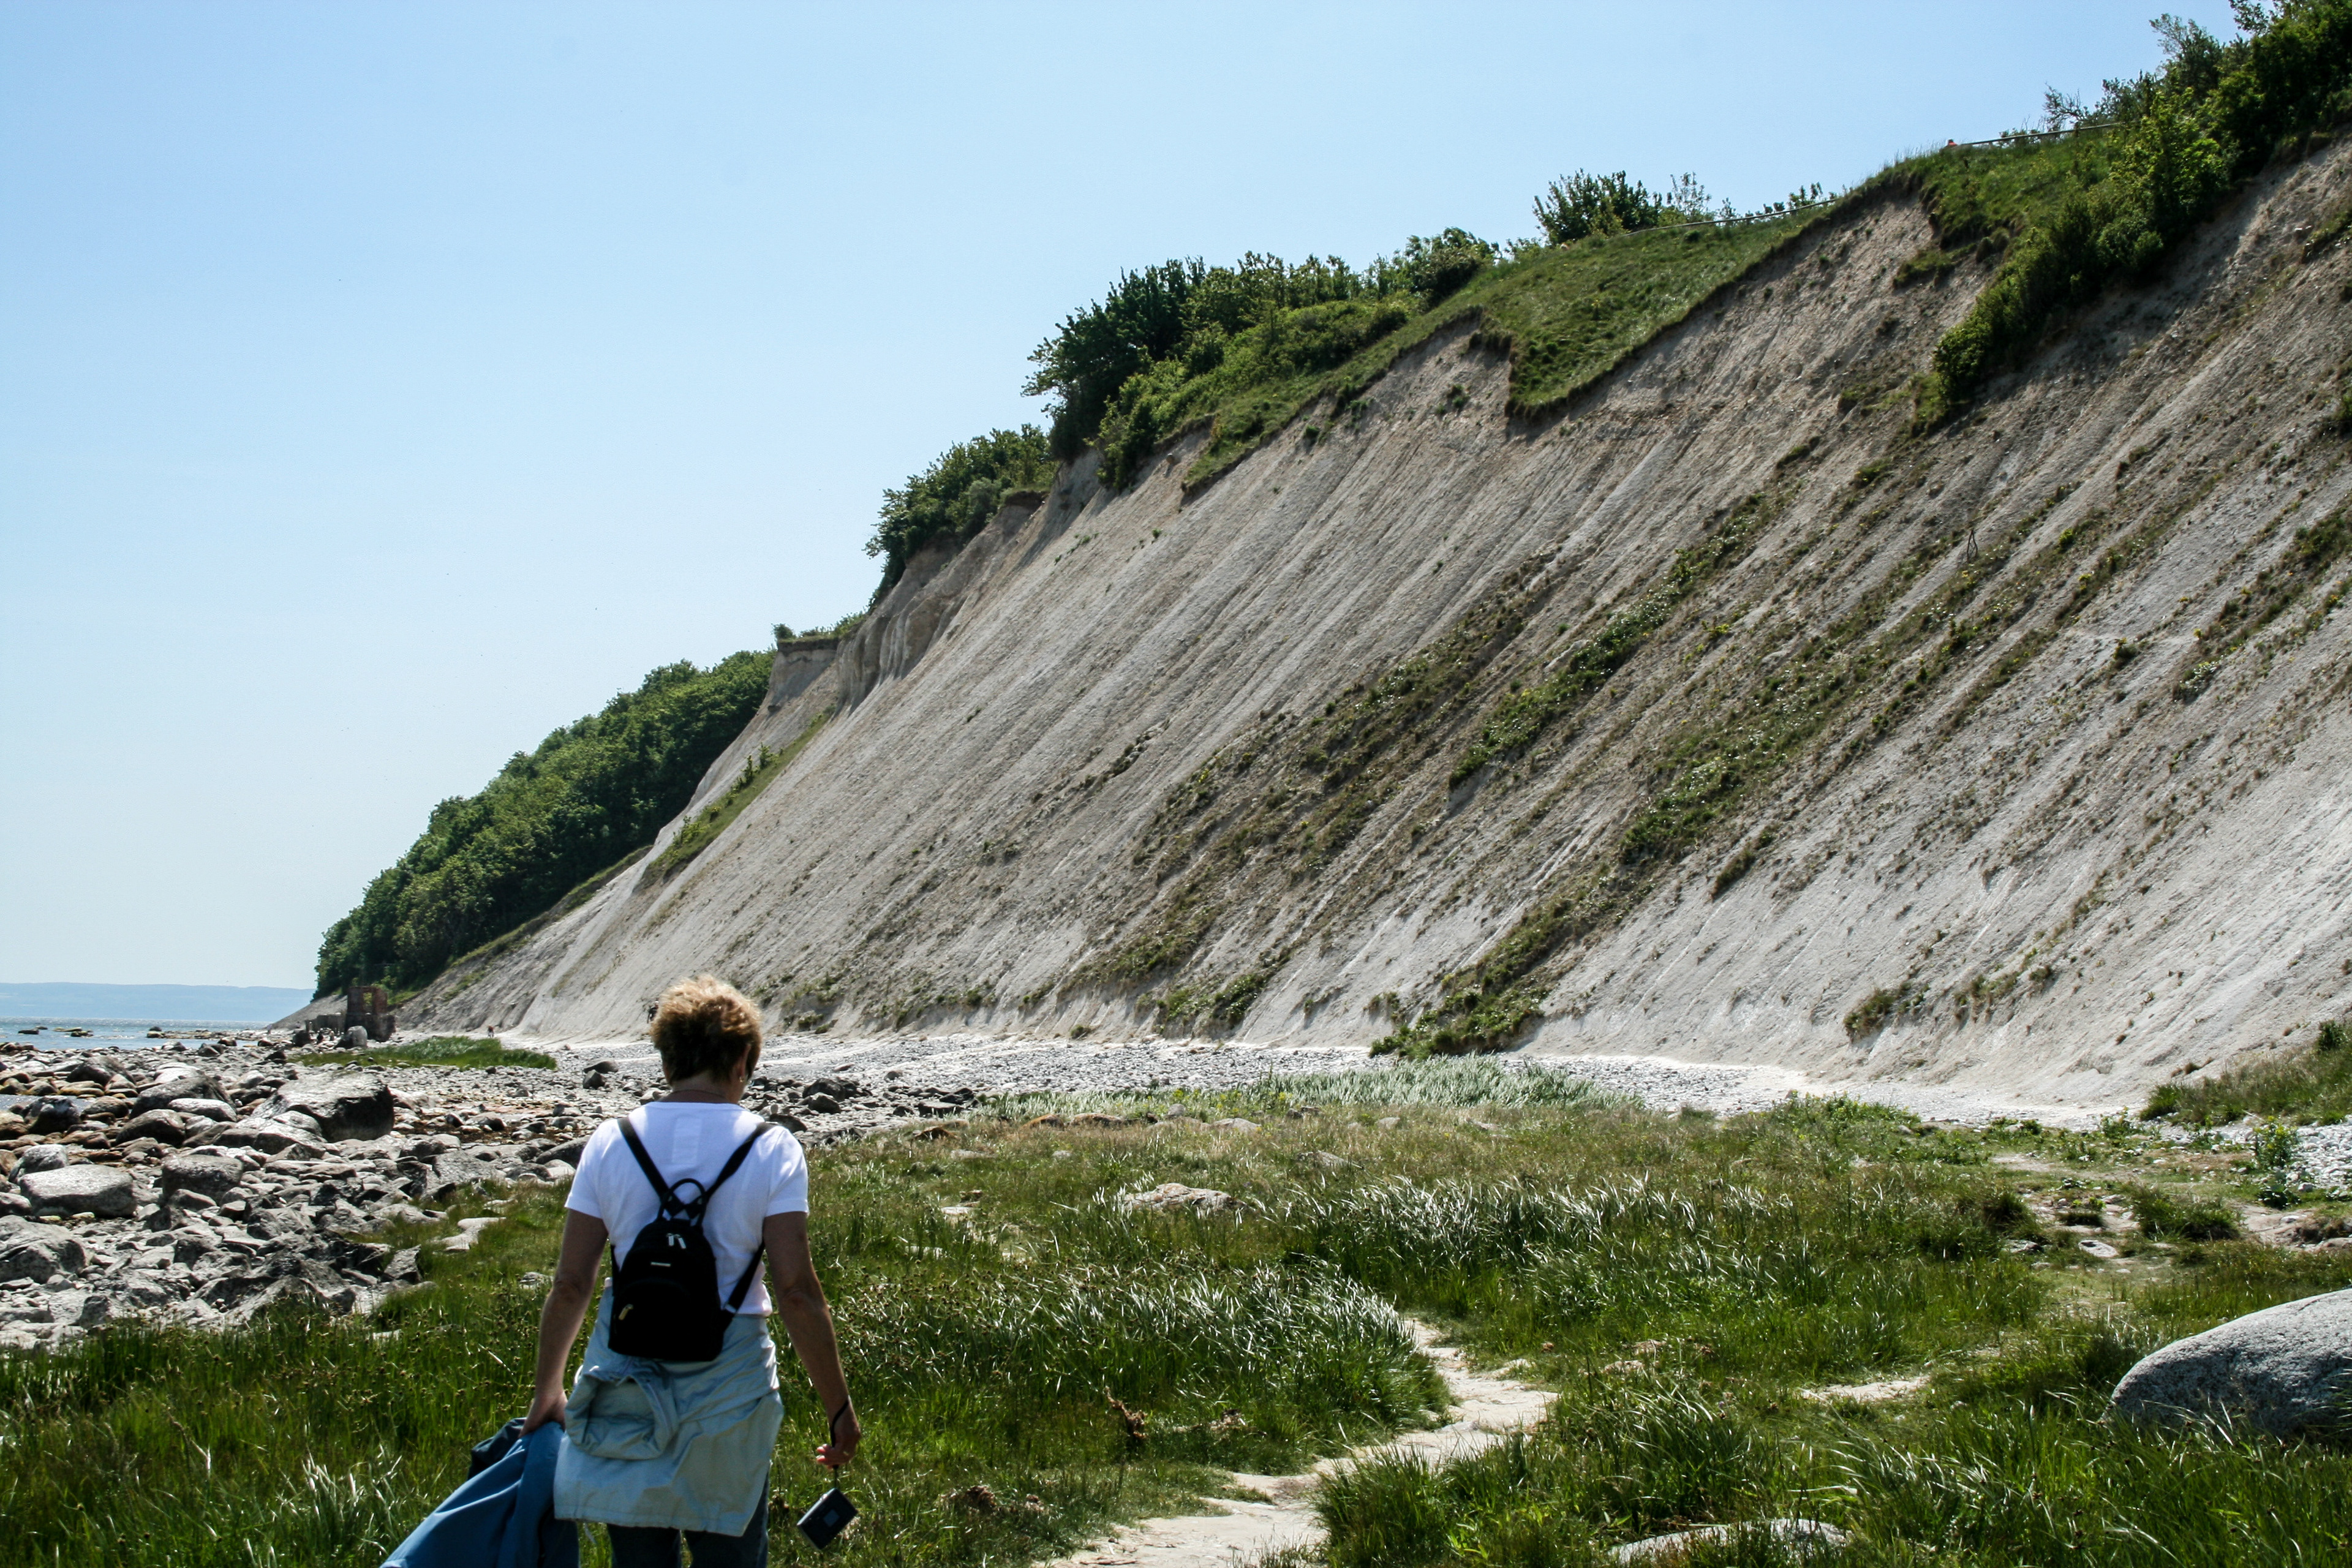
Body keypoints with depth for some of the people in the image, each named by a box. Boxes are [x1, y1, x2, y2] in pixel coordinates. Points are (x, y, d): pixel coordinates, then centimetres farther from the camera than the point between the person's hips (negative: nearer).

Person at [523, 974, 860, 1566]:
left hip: (624, 1382, 2)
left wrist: (546, 1389, 14)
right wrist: (839, 1407, -3)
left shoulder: (611, 1142, -1)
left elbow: (570, 1284, 1)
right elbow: (796, 1291, -12)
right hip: (728, 1384, -2)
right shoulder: (771, 1150, -7)